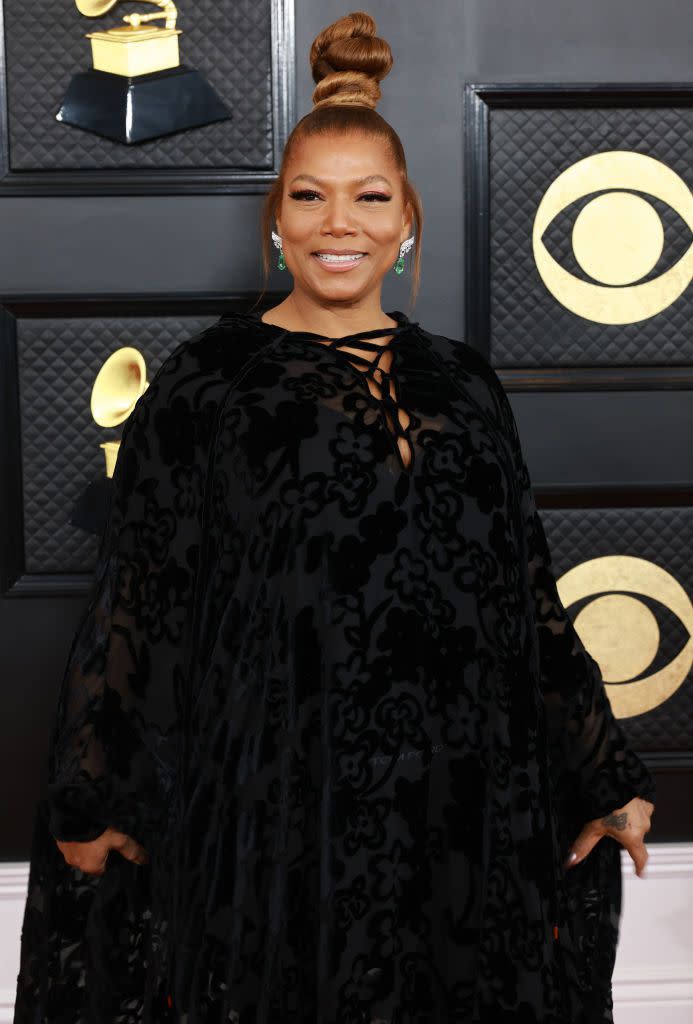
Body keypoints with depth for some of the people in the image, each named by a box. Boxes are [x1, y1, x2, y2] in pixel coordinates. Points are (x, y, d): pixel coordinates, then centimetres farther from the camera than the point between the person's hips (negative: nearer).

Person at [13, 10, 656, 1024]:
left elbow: (529, 593, 9)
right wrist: (92, 805, -2)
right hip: (277, 794, -3)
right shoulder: (207, 383, -4)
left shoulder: (460, 382, 7)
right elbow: (136, 604, -3)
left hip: (456, 795, 4)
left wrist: (605, 777, 9)